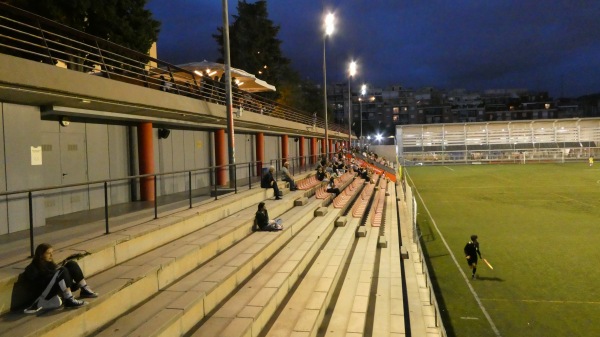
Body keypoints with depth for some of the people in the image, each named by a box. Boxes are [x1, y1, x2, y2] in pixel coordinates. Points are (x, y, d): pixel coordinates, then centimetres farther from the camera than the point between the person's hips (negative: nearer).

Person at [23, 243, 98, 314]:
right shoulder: (32, 269, -3)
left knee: (71, 264, -7)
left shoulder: (49, 263, 20)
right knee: (62, 271, -29)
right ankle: (69, 301, -34)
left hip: (56, 289, 7)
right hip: (44, 293, -7)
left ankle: (84, 290, -9)